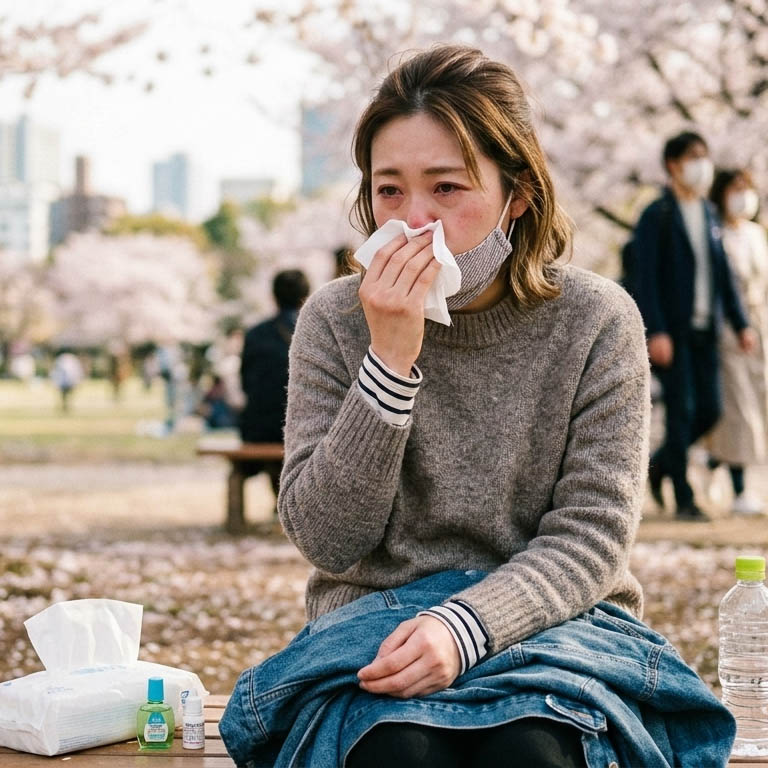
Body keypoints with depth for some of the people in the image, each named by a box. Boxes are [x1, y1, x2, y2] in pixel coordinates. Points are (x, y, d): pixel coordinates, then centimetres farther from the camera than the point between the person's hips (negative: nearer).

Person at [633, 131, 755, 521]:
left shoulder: (709, 214, 14)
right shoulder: (656, 216, -6)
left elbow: (723, 273, 16)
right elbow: (645, 279, -11)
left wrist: (740, 323, 10)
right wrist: (656, 332, -19)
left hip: (704, 330, 6)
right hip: (672, 332, -6)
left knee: (709, 411, 4)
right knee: (681, 410, -6)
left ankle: (660, 463, 27)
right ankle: (684, 500, 2)